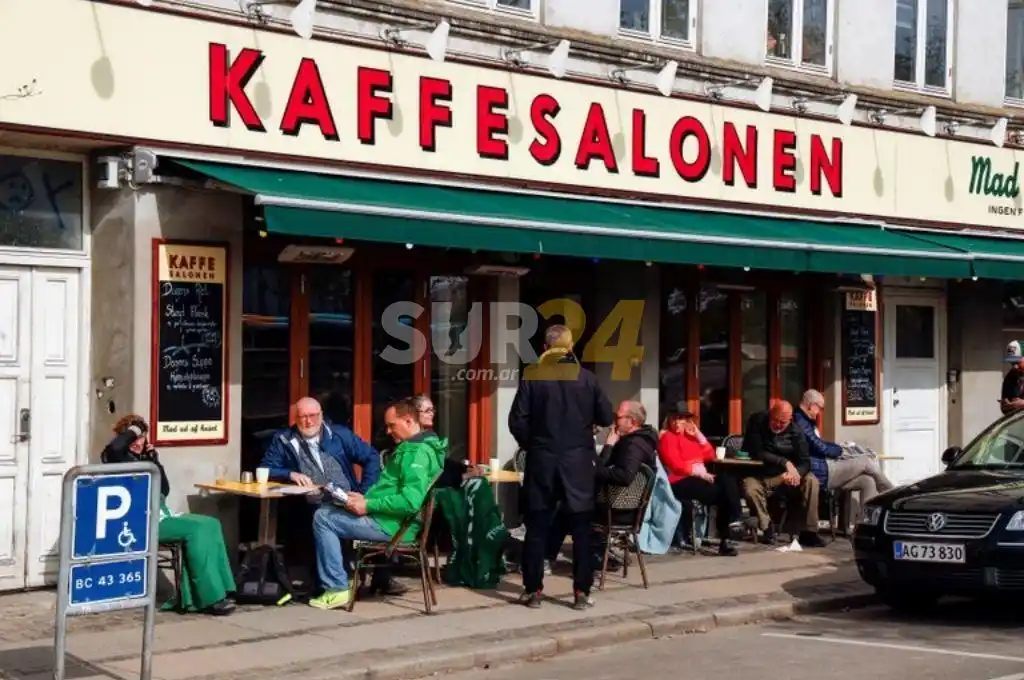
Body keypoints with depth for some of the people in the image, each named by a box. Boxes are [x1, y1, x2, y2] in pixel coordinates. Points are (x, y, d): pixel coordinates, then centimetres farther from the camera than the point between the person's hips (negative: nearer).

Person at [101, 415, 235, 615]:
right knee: (195, 529, -26)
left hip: (159, 514, 8)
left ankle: (198, 594, -18)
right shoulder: (118, 458, 1)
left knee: (211, 524, -11)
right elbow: (113, 447, -26)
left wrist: (153, 459, 9)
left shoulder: (142, 460, 24)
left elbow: (164, 490, 17)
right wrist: (133, 430, -9)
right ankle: (210, 598, -25)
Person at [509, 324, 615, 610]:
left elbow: (517, 421, -7)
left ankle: (533, 590, 7)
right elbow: (607, 418, 2)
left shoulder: (532, 376, -4)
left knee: (537, 527, 6)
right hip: (579, 461, 0)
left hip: (542, 461, 0)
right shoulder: (586, 377, -2)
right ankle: (582, 591, 4)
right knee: (581, 528, 5)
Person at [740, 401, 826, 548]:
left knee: (811, 481, -21)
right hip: (758, 475, -3)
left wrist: (796, 473, -36)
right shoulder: (757, 422, -13)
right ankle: (767, 528, -11)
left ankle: (809, 532, -15)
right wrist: (785, 462, -29)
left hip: (783, 476, 3)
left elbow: (805, 462, -12)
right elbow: (756, 453, -21)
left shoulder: (795, 431, -6)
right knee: (750, 488, -35)